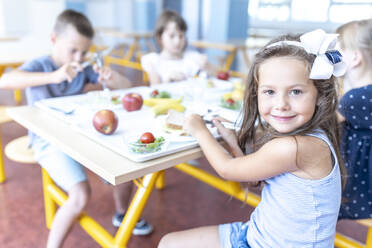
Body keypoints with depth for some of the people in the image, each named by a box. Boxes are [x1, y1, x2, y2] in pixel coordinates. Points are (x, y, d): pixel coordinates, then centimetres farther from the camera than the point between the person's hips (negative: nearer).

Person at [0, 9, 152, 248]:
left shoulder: (84, 69, 5)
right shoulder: (39, 66, -8)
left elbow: (126, 86, 6)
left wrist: (112, 78, -17)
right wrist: (53, 76, -40)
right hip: (50, 142, -5)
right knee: (81, 194, -25)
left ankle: (121, 215, 25)